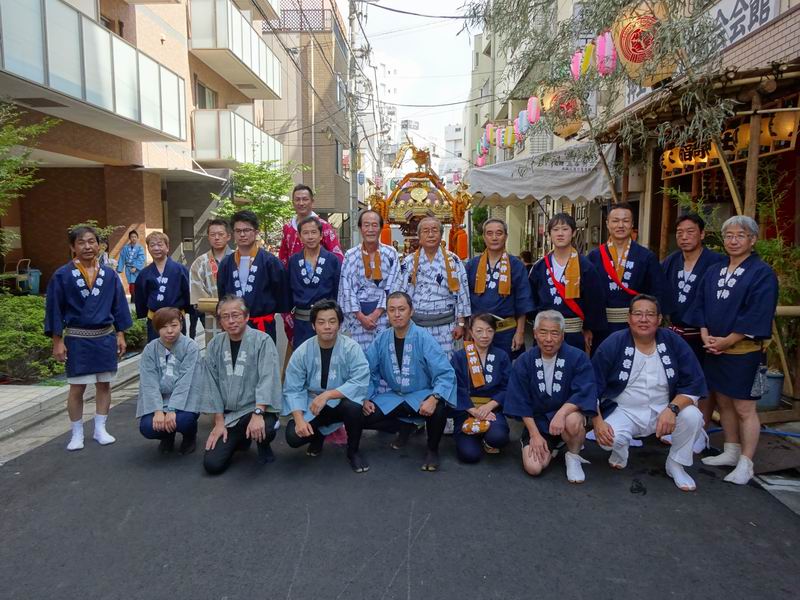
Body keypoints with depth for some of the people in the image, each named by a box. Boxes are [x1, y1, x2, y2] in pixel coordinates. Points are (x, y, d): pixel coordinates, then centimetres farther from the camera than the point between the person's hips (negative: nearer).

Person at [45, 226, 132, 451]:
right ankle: (77, 433, 17)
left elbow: (118, 306, 6)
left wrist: (120, 335, 4)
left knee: (104, 384, 9)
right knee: (77, 388, 4)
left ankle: (100, 429, 22)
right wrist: (57, 341, -6)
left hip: (105, 338, 3)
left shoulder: (109, 275, 1)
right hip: (77, 339, -2)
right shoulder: (62, 275, -6)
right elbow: (54, 309, -4)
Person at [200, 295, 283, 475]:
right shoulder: (214, 345, 3)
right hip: (228, 414, 4)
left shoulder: (262, 341, -11)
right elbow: (212, 385, 4)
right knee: (212, 464, -9)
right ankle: (241, 439, 24)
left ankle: (263, 447, 3)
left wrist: (257, 414, -31)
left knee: (263, 430, -37)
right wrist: (219, 422, -1)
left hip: (258, 409, -4)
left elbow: (267, 379, -20)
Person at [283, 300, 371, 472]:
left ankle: (353, 451, -4)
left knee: (353, 406, -34)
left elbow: (360, 382, -26)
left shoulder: (351, 348, -16)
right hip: (312, 406, 2)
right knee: (293, 436, -21)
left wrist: (327, 395, -32)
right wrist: (299, 419, -24)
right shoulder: (302, 352, -11)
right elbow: (292, 390, -10)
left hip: (341, 402, -2)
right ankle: (318, 435, 19)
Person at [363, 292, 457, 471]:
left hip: (420, 395, -4)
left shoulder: (423, 337, -17)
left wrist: (434, 398, -38)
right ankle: (405, 427, 10)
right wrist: (365, 398, -12)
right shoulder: (382, 338, -5)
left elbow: (446, 373, -23)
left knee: (438, 408, -35)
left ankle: (432, 449, -2)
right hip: (392, 396, 4)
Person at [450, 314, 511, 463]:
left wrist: (489, 406, -16)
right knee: (469, 454, -21)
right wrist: (475, 411, -19)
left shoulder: (501, 356, 5)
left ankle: (488, 441, 4)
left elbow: (507, 388, -1)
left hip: (491, 408, 1)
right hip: (466, 409, -1)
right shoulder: (459, 357, 0)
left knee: (498, 437, -32)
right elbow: (457, 389, -7)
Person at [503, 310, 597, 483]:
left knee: (573, 422, -37)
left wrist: (561, 413, -36)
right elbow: (521, 403, -2)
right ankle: (550, 447, 20)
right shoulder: (523, 362, -5)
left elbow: (585, 393, -20)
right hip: (537, 420, 2)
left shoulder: (578, 357, -11)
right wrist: (535, 435, -9)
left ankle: (573, 457, -3)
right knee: (533, 468, -16)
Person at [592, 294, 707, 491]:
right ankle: (619, 455, 10)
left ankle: (676, 465, 3)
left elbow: (694, 383, -7)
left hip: (663, 410, 2)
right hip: (623, 411, -2)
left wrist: (672, 408, -24)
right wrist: (597, 422, -18)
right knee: (610, 440, -30)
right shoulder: (612, 344, -12)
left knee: (692, 416, -25)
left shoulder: (673, 342, -8)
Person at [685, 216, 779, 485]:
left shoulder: (762, 273, -9)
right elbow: (700, 306, 10)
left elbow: (757, 315, -16)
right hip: (713, 349, 6)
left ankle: (745, 463, 11)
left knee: (744, 408, 0)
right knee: (723, 403, 14)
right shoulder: (713, 272, 10)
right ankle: (731, 452, 28)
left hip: (743, 351, -6)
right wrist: (705, 336, -5)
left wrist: (726, 341, -15)